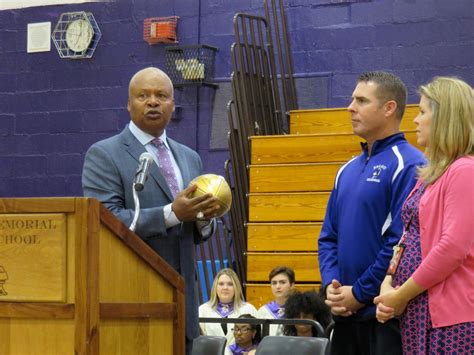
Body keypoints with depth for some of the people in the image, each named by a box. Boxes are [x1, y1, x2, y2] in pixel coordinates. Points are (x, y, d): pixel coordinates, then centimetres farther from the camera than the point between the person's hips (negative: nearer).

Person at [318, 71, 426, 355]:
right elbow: (329, 236, 17)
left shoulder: (408, 166, -10)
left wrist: (360, 293, -14)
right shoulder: (348, 170, 15)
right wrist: (331, 285, 0)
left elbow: (404, 242, -18)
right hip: (346, 315, 8)